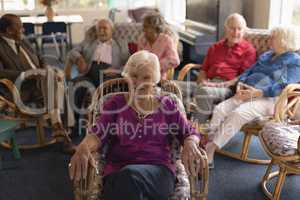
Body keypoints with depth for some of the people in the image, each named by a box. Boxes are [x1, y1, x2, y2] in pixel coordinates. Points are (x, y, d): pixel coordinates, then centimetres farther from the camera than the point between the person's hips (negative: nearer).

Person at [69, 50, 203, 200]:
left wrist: (190, 144, -14)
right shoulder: (115, 103, 12)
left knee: (130, 175, -34)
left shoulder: (166, 104, 13)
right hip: (118, 172, 1)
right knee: (127, 179, -36)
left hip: (158, 171, 0)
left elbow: (190, 133, 11)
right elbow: (98, 134, 0)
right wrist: (83, 147, -24)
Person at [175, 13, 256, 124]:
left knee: (204, 91, -39)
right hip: (209, 85, 6)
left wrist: (222, 85, -15)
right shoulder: (215, 47, 28)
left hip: (228, 88, -5)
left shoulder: (248, 50, 10)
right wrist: (203, 82, 4)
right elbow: (203, 70, 28)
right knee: (177, 86, -21)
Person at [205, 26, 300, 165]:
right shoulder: (265, 56, 26)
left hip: (268, 99, -7)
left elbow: (285, 86, -11)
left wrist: (258, 92, -19)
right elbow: (248, 72, 23)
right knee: (219, 109, -18)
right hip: (247, 94, 7)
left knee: (237, 114, -31)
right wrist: (240, 84, 0)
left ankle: (211, 149, -31)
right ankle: (207, 142, -23)